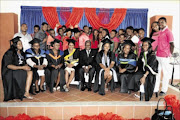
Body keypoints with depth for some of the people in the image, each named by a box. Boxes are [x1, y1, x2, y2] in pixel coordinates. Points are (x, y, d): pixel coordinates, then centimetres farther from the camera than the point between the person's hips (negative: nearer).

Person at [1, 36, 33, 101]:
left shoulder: (21, 53, 15)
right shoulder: (9, 53, -8)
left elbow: (24, 63, 15)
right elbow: (8, 66, -16)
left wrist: (26, 66, -10)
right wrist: (21, 67, -23)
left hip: (20, 69, 7)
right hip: (10, 72, -7)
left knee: (30, 72, -22)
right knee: (26, 74, -28)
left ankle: (26, 93, -25)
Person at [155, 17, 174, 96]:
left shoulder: (168, 32, -9)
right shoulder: (159, 32, 14)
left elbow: (172, 45, -11)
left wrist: (169, 55, -11)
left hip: (165, 57, -8)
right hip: (158, 55, 8)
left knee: (166, 73, 3)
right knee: (157, 72, 12)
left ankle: (164, 90, 13)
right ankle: (155, 89, 22)